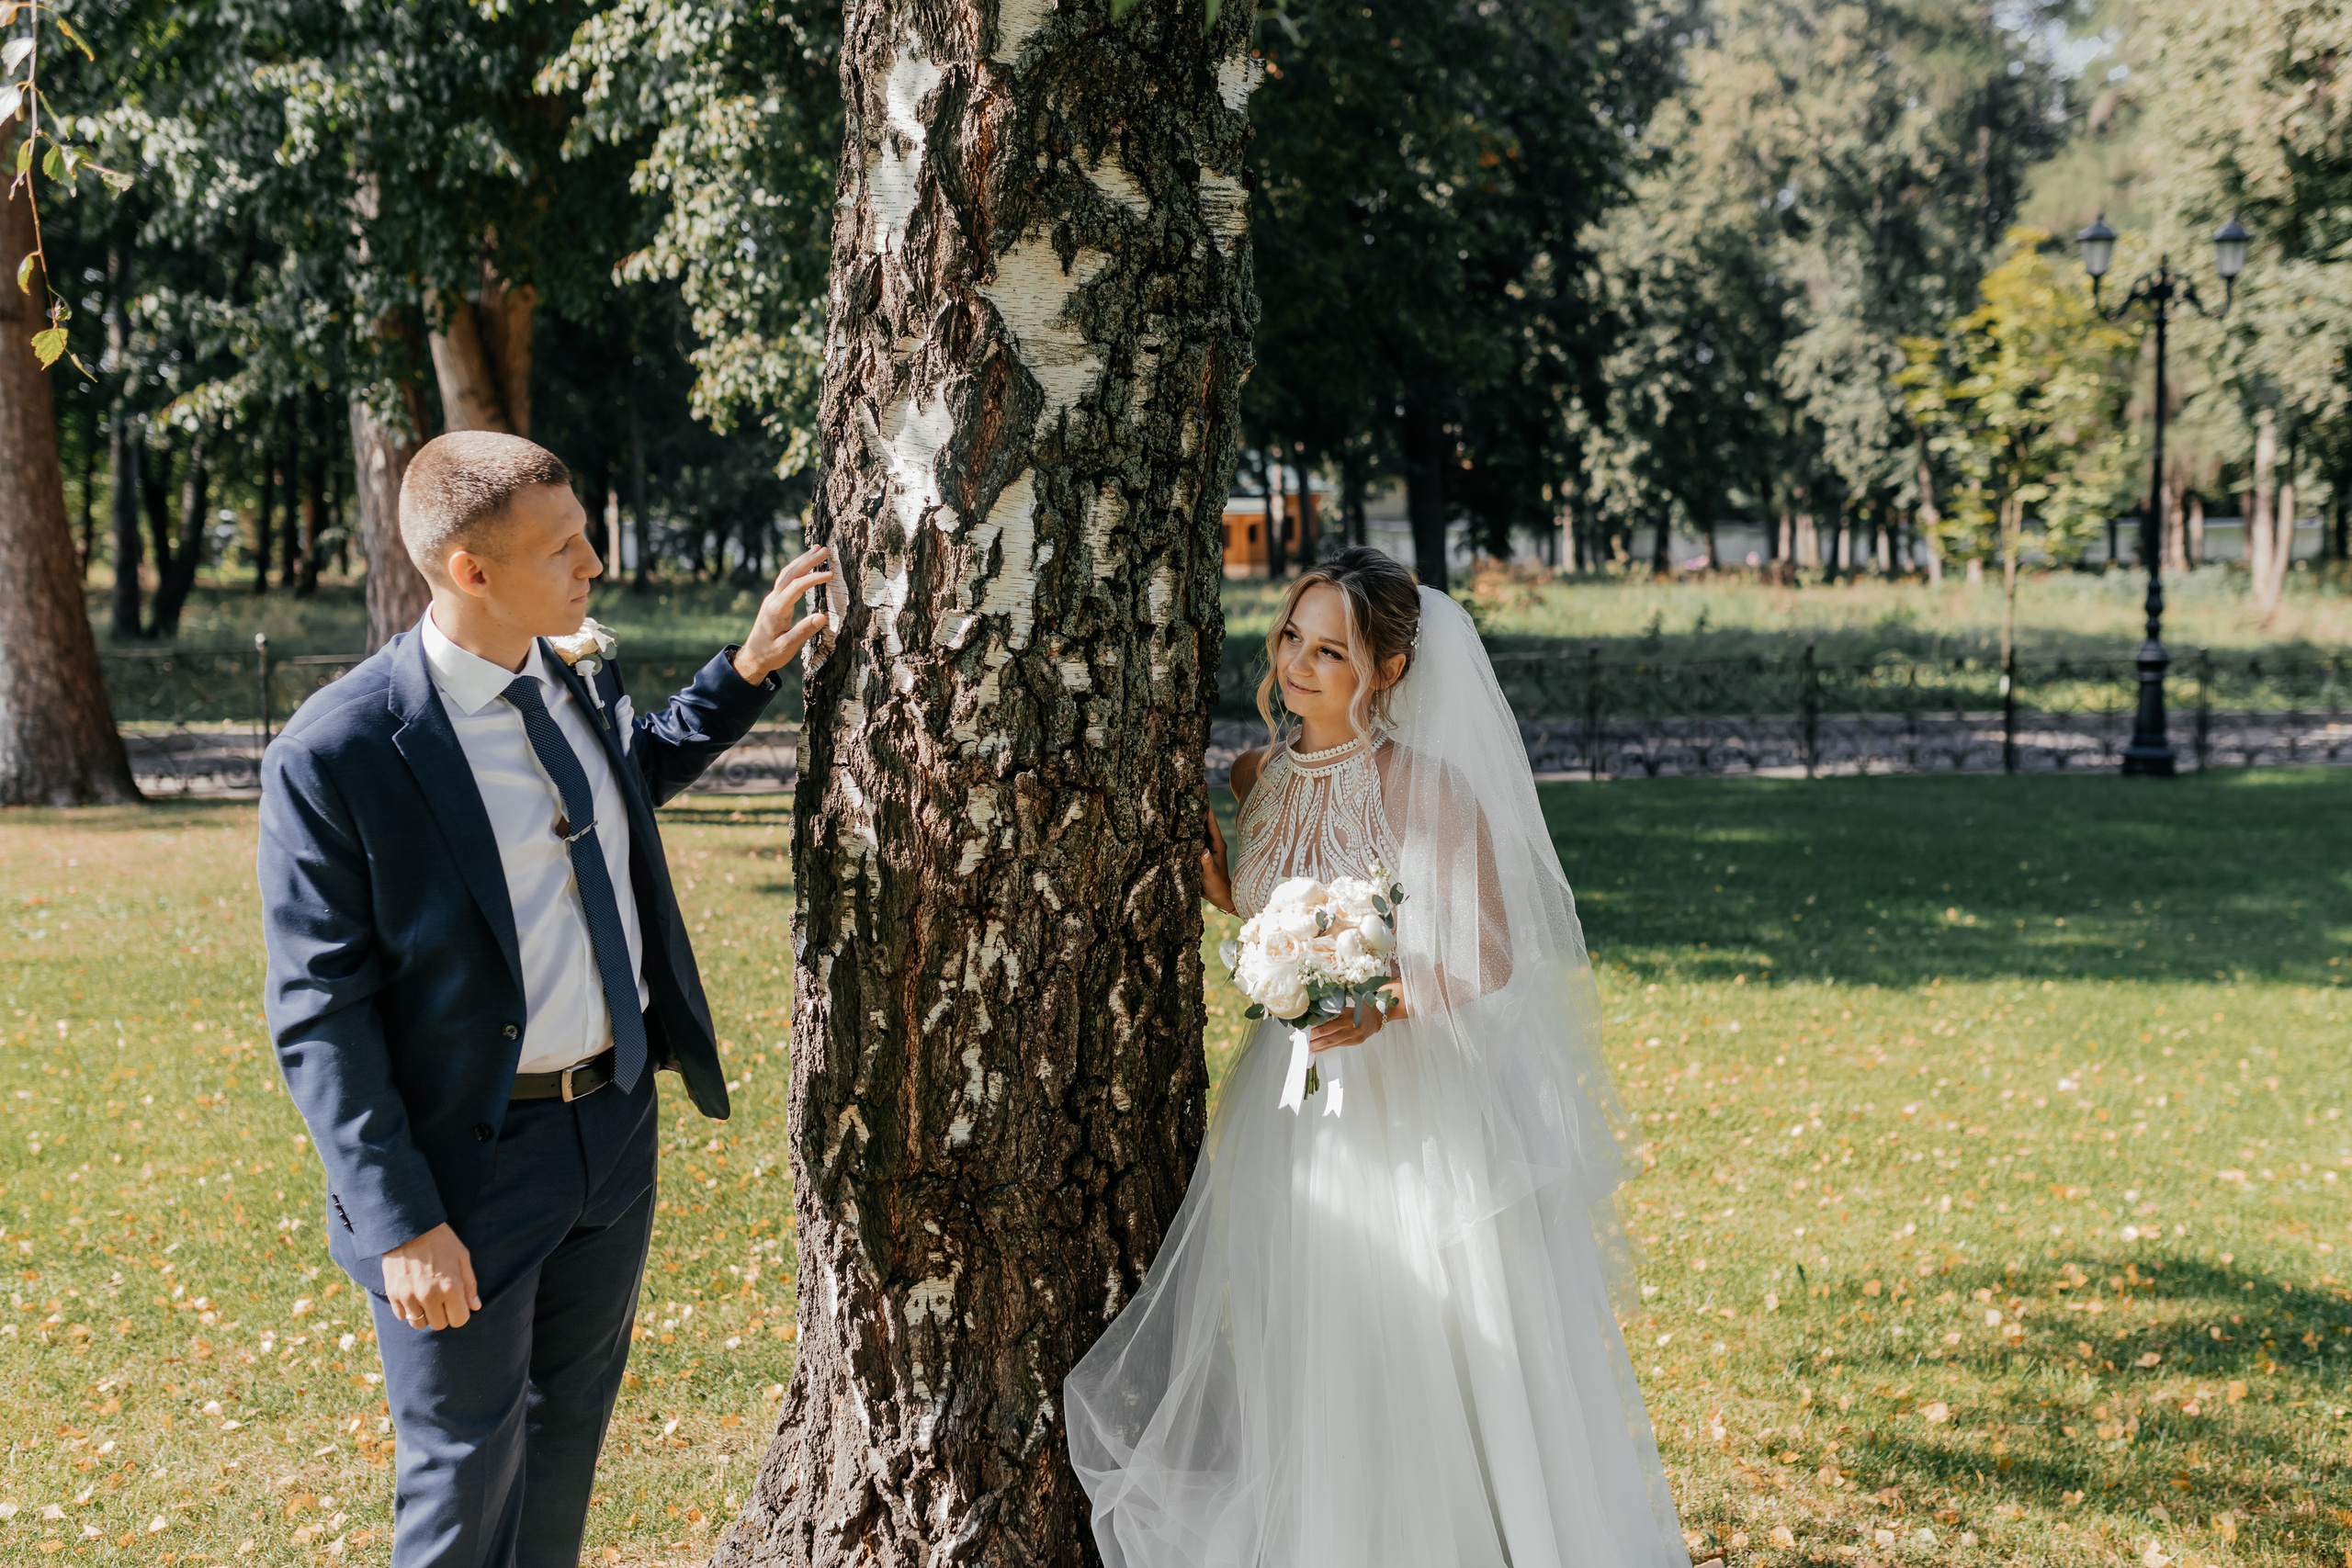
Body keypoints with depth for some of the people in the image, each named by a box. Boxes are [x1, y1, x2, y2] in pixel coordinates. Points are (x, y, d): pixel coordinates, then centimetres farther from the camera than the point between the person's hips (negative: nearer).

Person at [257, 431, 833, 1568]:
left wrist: (746, 673, 10)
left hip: (616, 1121, 6)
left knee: (569, 1432, 22)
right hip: (470, 1159, -6)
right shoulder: (333, 755, -21)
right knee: (467, 1474, 9)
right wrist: (402, 1223, -20)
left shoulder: (579, 674, 0)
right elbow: (318, 1015, -18)